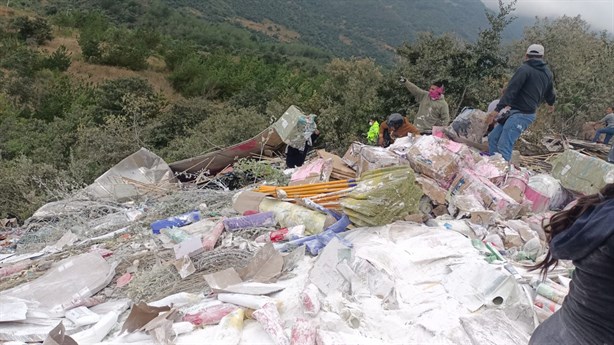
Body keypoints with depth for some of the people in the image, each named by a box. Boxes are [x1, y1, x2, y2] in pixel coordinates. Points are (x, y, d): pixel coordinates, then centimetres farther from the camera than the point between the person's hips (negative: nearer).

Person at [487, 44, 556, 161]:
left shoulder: (525, 69, -8)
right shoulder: (547, 73, 17)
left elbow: (511, 90, -18)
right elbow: (550, 93, 33)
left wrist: (498, 109, -23)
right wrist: (551, 104, 54)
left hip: (520, 114, -9)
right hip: (527, 113, 9)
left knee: (503, 146, -17)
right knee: (493, 138, 10)